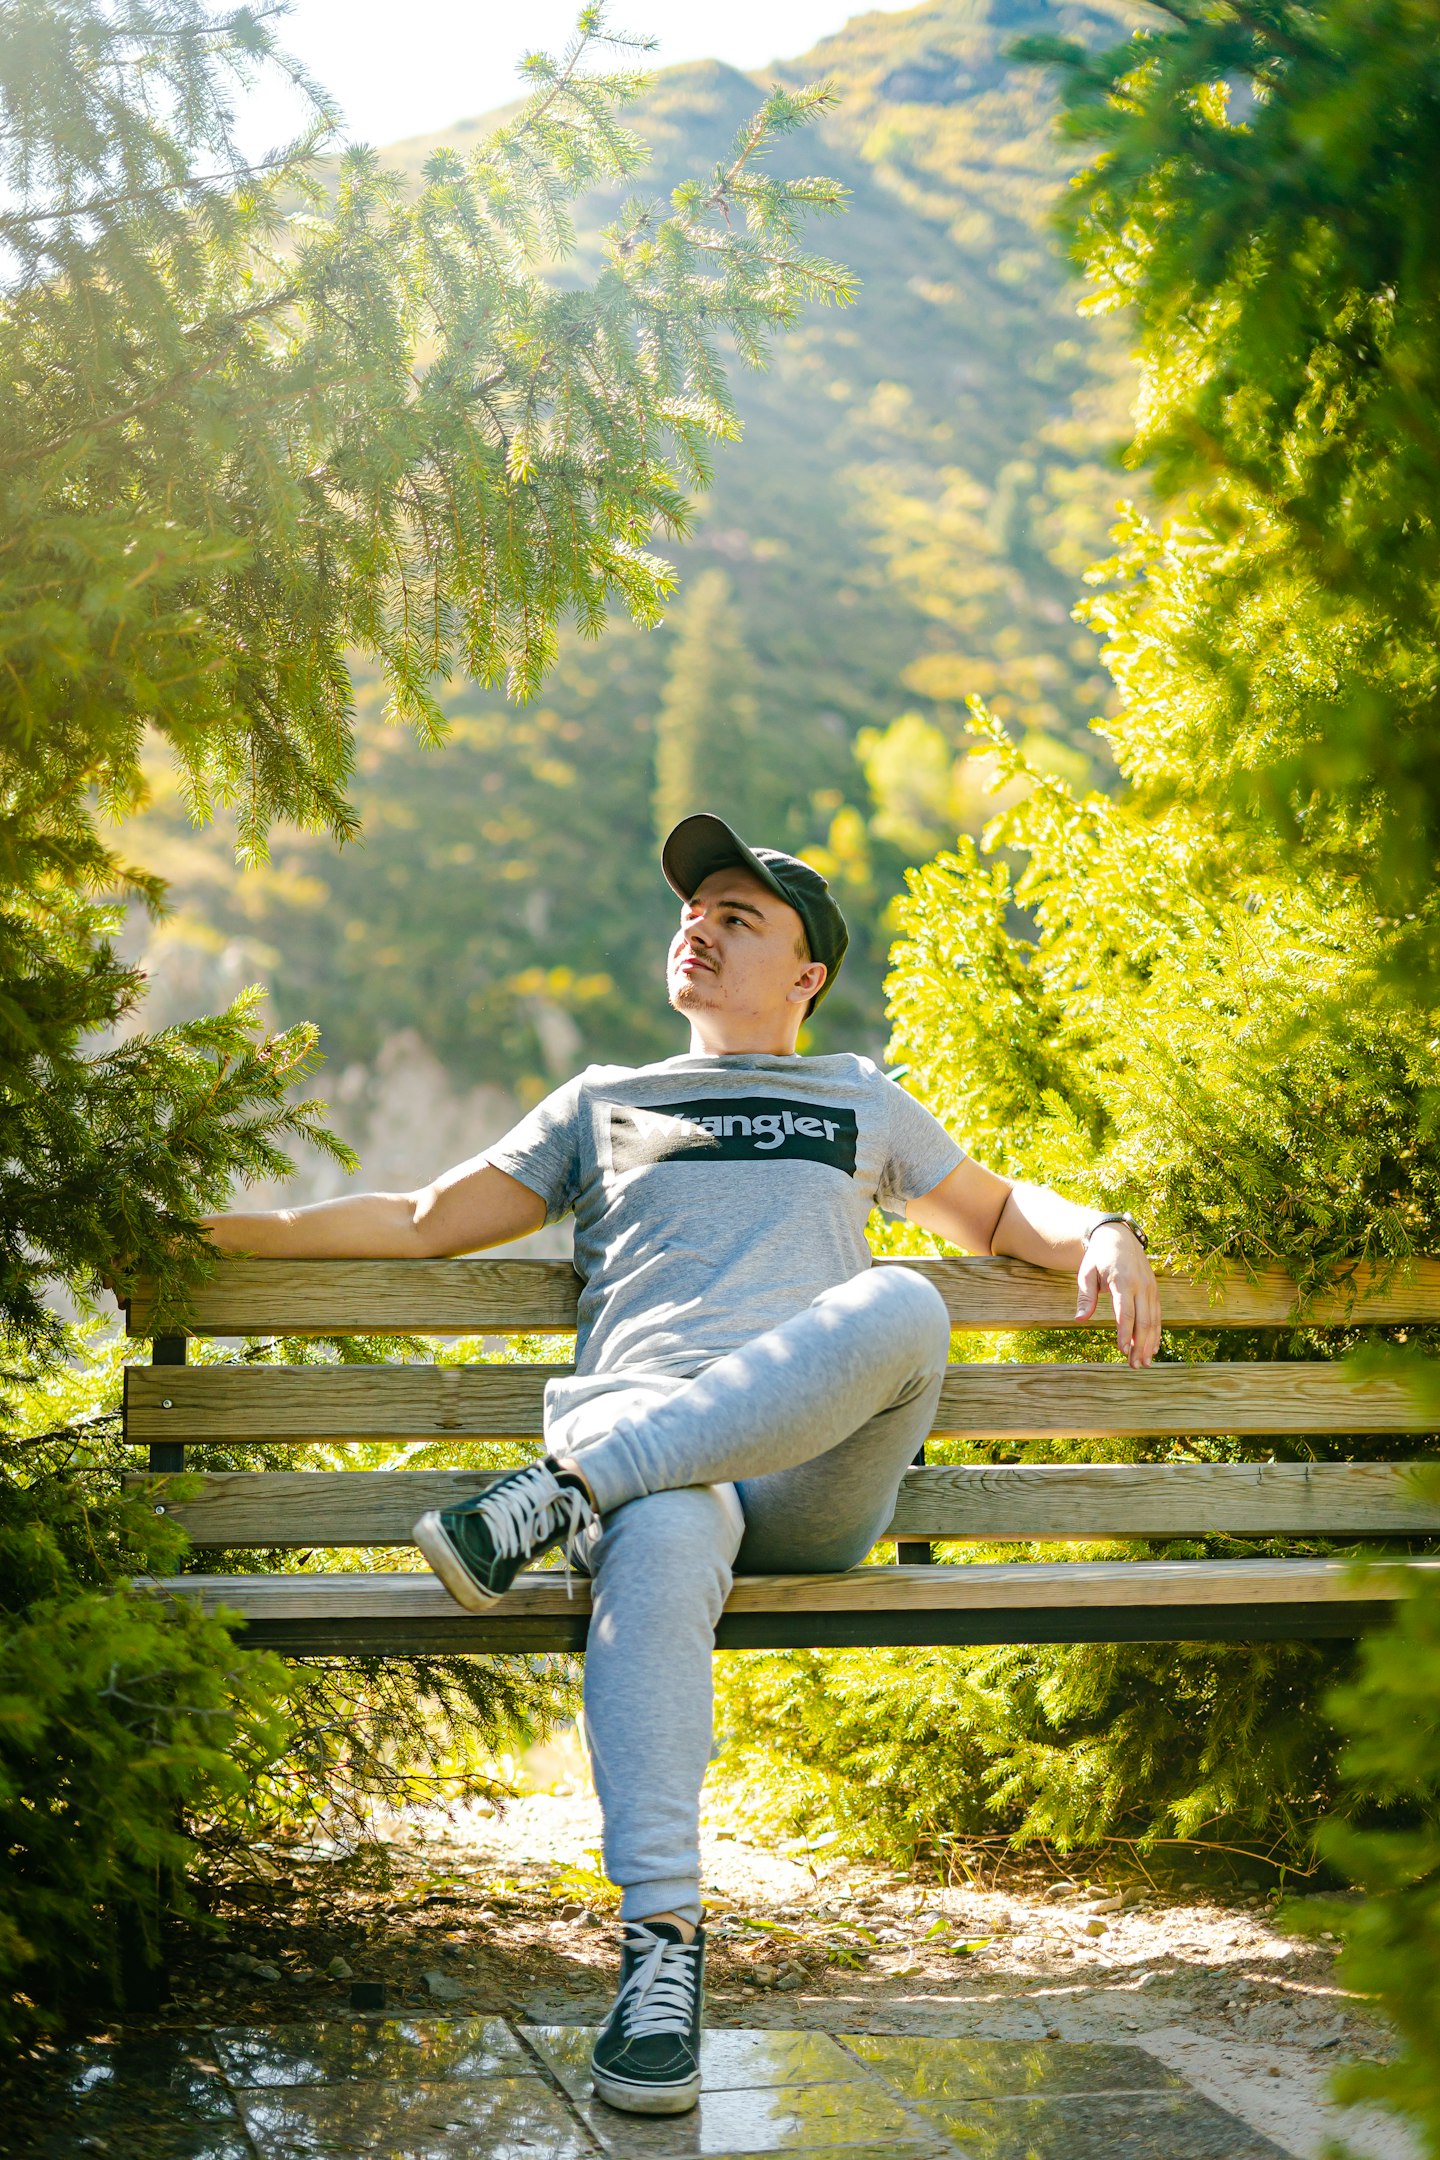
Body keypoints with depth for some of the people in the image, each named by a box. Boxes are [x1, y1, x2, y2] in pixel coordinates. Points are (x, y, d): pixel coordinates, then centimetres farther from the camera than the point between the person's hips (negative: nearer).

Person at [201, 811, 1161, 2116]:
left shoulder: (861, 1103, 32)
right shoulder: (602, 1105, 31)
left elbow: (1000, 1213, 39)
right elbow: (421, 1223, 29)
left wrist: (1101, 1235, 16)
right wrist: (219, 1230, 19)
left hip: (814, 1475, 0)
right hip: (642, 1436, 0)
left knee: (899, 1306, -36)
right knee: (658, 1549, -41)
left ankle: (567, 1494, -38)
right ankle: (662, 1941, -44)